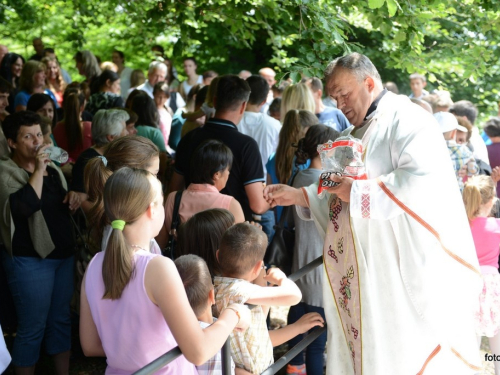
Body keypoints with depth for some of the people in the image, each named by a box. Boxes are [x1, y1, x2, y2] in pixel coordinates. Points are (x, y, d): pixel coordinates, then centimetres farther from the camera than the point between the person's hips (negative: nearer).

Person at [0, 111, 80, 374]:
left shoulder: (51, 168, 10)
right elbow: (25, 206, -30)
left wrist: (73, 199, 3)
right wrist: (38, 170, -25)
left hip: (63, 254, 7)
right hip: (29, 260, -7)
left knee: (61, 319, 16)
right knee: (33, 327, 0)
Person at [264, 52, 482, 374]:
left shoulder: (405, 119, -8)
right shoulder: (354, 134, 19)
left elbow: (424, 180, -24)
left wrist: (359, 192, -18)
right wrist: (297, 196, 7)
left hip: (399, 270, -8)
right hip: (358, 272, 8)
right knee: (358, 346, 10)